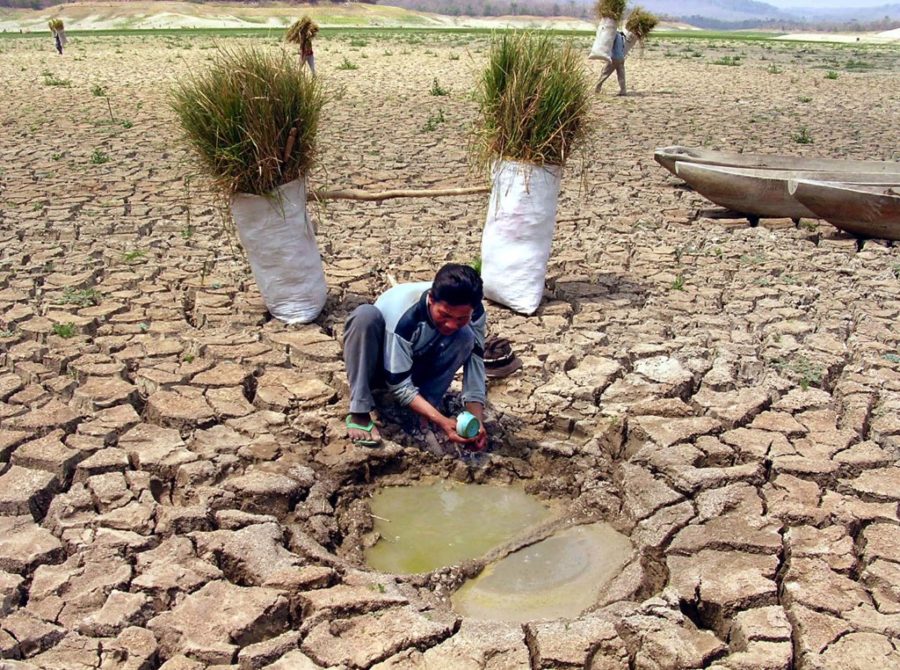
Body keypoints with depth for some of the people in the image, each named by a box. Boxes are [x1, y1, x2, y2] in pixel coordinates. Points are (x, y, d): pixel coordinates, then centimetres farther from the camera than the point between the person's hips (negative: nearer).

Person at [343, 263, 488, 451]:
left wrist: (477, 421, -36)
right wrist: (442, 421, -43)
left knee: (465, 337, -26)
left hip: (417, 363, 4)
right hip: (379, 362, -3)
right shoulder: (404, 315, -38)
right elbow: (400, 385, -33)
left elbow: (475, 364, -22)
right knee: (366, 314, -37)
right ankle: (359, 414, -28)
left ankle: (421, 415, -17)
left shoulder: (474, 313, -24)